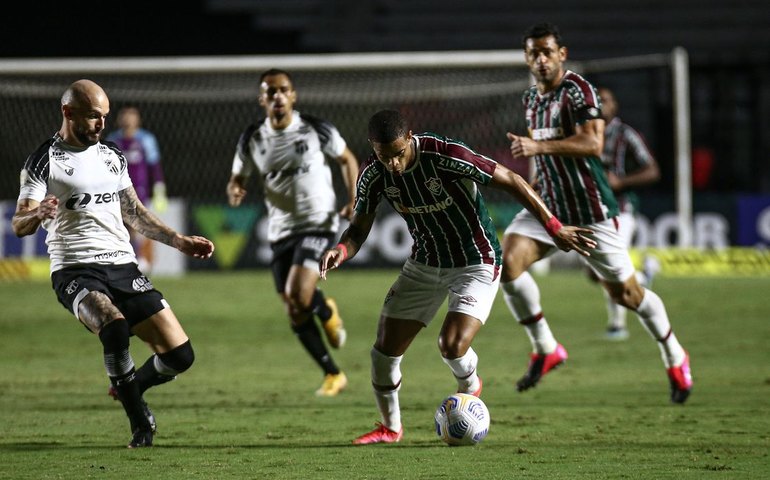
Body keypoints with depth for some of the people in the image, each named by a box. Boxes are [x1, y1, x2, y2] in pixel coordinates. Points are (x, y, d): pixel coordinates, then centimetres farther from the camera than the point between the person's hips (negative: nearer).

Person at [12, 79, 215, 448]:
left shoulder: (112, 157, 17)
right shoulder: (44, 161, -2)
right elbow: (19, 225, -10)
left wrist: (180, 241, 22)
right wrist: (37, 215, -33)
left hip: (123, 267, 6)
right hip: (75, 271, -6)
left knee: (179, 355, -4)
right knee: (115, 325, -37)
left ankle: (129, 389, 28)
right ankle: (140, 422, -22)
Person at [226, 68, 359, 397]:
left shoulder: (316, 130, -7)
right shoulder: (252, 139, -1)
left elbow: (347, 159, 8)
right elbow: (238, 179, 9)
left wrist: (353, 200, -5)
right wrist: (234, 191, -16)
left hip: (317, 224, -4)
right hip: (281, 231, 4)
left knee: (298, 295, -24)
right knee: (295, 314, 3)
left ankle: (327, 312, 12)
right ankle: (333, 375, 20)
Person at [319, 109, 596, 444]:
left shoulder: (446, 156, -29)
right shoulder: (373, 175, -13)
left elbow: (511, 181, -20)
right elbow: (359, 229, -1)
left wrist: (555, 229, -17)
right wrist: (341, 250, -26)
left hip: (476, 265, -5)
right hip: (424, 264, 5)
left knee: (452, 345, -22)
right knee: (384, 349, 0)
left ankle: (470, 387, 15)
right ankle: (390, 427, 25)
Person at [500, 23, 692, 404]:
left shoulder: (578, 90, -13)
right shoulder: (530, 99, 12)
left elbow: (592, 143, -26)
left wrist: (538, 146, -31)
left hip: (589, 209, -6)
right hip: (547, 205, 7)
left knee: (624, 292, 0)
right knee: (507, 260, -18)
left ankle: (675, 358, 24)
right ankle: (546, 350, -5)